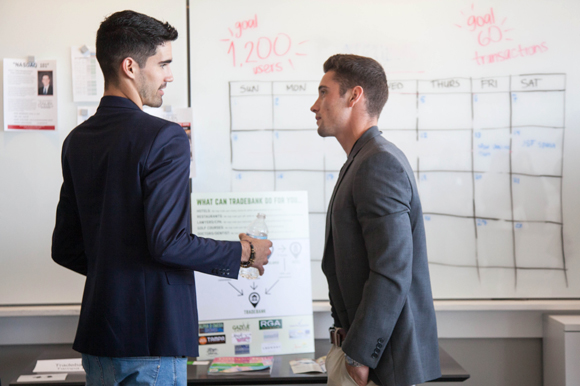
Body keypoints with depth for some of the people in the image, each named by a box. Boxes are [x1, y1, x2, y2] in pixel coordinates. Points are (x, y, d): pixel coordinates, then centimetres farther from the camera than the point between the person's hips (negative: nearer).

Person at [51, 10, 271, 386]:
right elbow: (169, 242, -22)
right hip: (152, 337, -7)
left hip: (98, 331, 7)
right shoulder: (164, 137, -16)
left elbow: (65, 249, 12)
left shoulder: (77, 140, 7)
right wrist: (244, 253, -8)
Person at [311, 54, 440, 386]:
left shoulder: (379, 163, -17)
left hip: (384, 358, -9)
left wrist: (359, 356, -20)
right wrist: (348, 342, 15)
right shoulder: (363, 161, 15)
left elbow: (392, 275, -24)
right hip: (357, 347, 9)